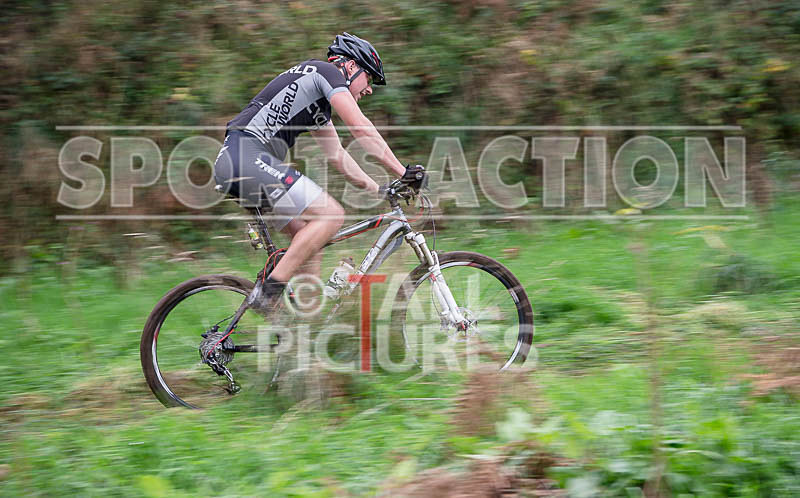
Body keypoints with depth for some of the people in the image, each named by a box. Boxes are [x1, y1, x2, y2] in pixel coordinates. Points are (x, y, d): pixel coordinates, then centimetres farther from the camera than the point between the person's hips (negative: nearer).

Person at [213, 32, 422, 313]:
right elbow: (361, 129, -9)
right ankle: (269, 291, -15)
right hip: (248, 156, -10)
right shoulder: (328, 72, 1)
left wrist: (380, 190, 24)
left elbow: (336, 154, 31)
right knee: (331, 215, -12)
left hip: (232, 163, 10)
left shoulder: (319, 105, 29)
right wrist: (403, 172, -8)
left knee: (308, 232, 12)